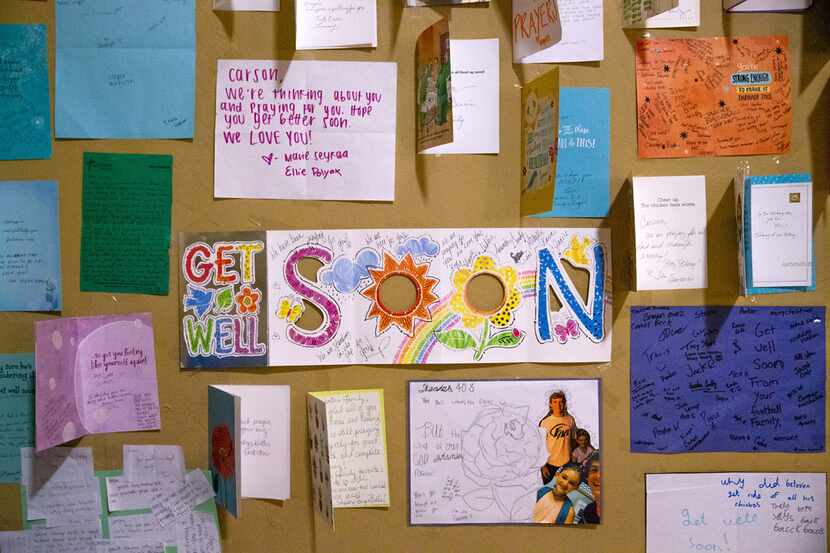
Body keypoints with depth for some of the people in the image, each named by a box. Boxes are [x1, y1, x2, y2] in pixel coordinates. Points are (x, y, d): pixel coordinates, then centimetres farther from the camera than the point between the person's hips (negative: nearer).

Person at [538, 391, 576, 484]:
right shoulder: (545, 422, -8)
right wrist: (543, 465, -8)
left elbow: (572, 439, 12)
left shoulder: (570, 419, 0)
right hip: (550, 463, -2)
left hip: (567, 462, 2)